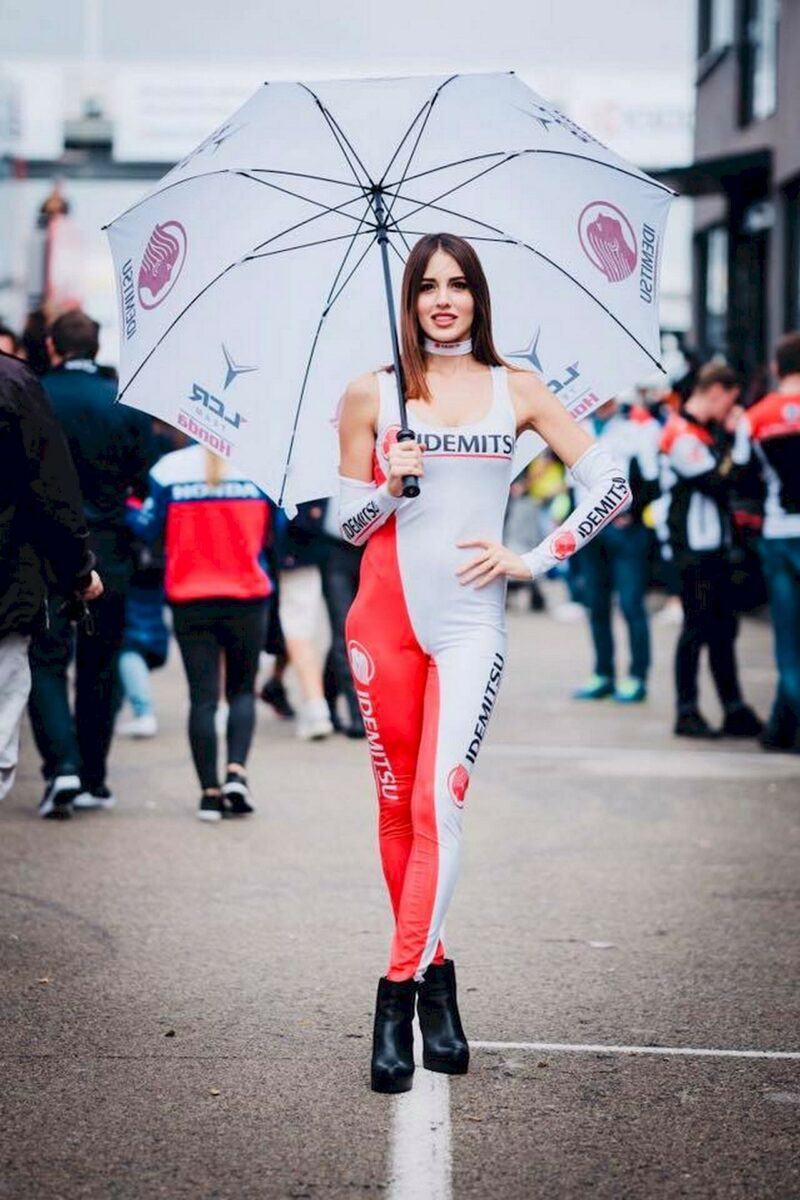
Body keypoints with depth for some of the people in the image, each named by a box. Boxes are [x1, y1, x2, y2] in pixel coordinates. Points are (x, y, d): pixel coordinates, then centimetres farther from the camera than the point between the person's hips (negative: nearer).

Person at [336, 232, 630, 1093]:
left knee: (438, 802, -14)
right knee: (397, 806, 4)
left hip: (470, 622, -1)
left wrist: (535, 560, 0)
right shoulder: (371, 395, 7)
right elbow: (348, 523, 10)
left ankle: (399, 996, -15)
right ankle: (434, 976, 16)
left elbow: (611, 486, 8)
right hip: (384, 617, 1)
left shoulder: (516, 392, 8)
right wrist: (389, 486, -10)